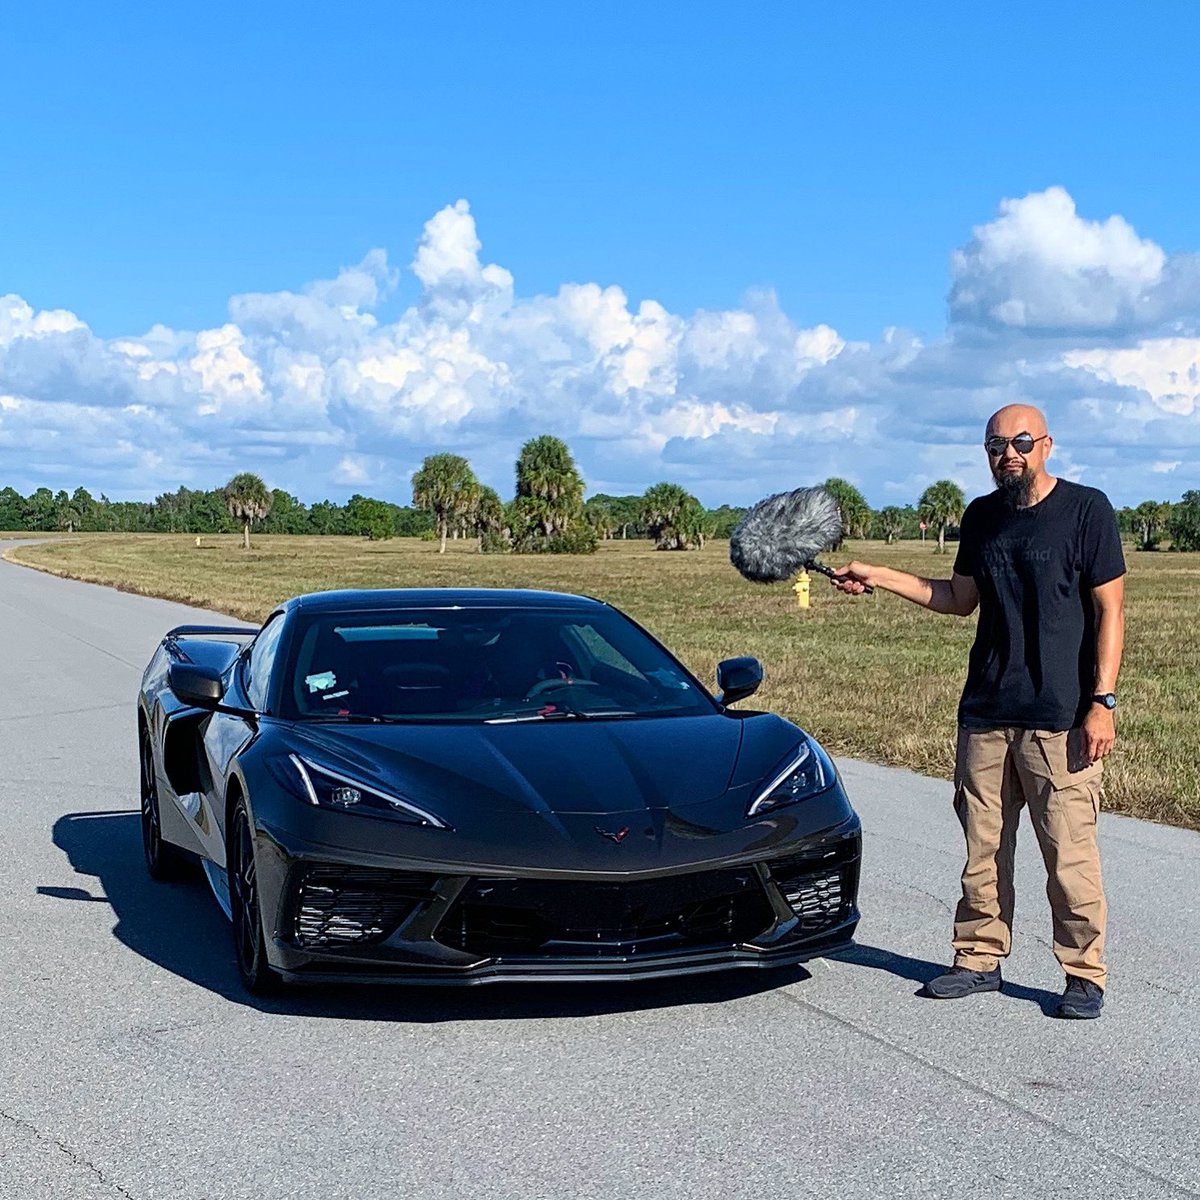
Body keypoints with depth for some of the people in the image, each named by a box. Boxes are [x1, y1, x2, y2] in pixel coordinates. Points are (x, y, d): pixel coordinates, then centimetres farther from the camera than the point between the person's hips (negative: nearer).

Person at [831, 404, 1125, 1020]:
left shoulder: (1087, 509, -5)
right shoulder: (981, 517, 11)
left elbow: (1109, 610, -6)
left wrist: (1101, 702, -12)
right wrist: (880, 577, 13)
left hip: (1060, 717, -5)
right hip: (985, 713, 5)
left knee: (1069, 852, -4)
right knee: (982, 846, 9)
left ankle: (1085, 974, 10)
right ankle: (980, 959, 21)